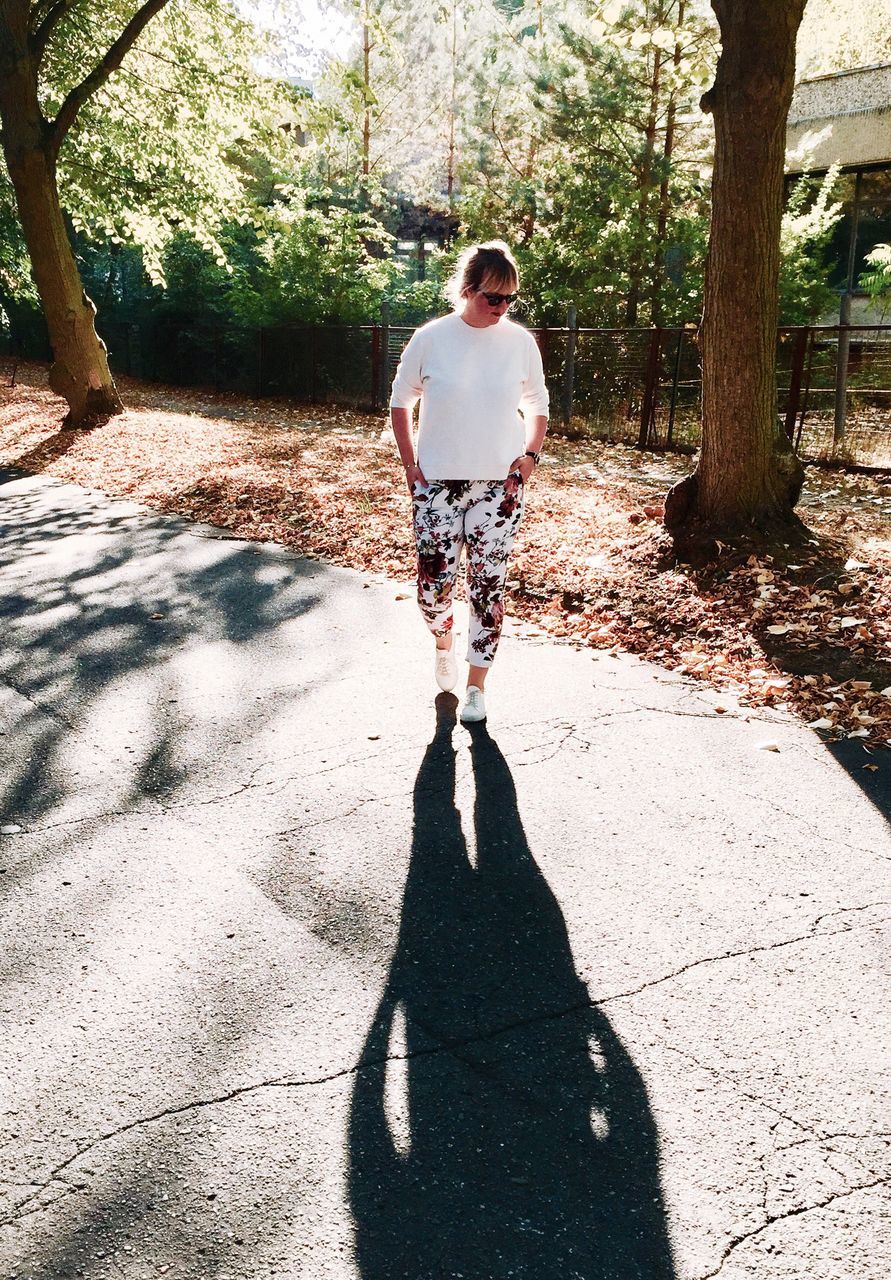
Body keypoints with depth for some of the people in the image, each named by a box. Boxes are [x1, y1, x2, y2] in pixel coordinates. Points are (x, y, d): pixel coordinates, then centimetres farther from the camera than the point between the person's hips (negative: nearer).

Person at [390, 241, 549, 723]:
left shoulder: (520, 342, 1)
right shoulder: (431, 338, -4)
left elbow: (536, 405, 14)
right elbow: (400, 402, 7)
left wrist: (530, 453, -3)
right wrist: (411, 465, -1)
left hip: (500, 484, 1)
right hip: (437, 484, -1)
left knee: (488, 584, 2)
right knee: (433, 583, -2)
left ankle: (476, 684, 17)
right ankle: (444, 640, 34)